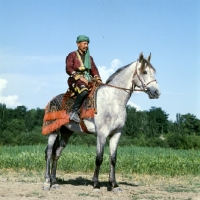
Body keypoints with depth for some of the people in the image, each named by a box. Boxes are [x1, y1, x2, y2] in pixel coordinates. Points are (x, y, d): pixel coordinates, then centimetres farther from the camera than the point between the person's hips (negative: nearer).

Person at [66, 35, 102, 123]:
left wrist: (98, 79, -1)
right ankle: (74, 112, -37)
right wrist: (80, 77, -18)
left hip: (89, 80, 6)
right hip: (75, 80, -6)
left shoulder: (90, 58, 25)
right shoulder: (72, 55, 7)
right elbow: (69, 69, -6)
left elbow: (94, 70, 20)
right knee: (84, 91, -39)